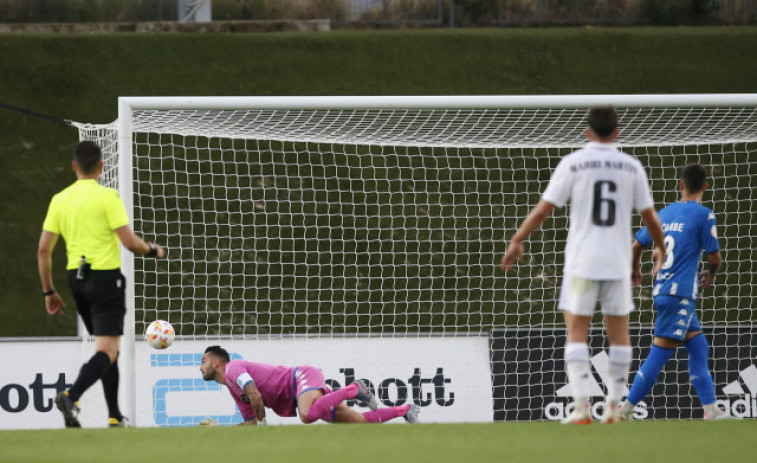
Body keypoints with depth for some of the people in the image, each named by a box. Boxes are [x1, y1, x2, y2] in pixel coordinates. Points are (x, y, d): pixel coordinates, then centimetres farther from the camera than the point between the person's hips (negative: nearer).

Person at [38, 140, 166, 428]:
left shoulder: (60, 200, 6)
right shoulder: (107, 197, -10)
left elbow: (44, 249, 6)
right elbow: (130, 242, -13)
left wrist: (49, 292, 14)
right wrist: (154, 251, 8)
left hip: (76, 278, 6)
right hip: (105, 276, -6)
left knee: (107, 350, 19)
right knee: (106, 353, -10)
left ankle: (115, 417, 18)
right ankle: (71, 396, -33)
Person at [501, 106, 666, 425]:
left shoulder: (573, 163, -3)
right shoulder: (632, 167, 4)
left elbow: (544, 209, -4)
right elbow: (650, 218, 8)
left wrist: (517, 241, 6)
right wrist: (663, 252, 23)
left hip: (581, 261, -2)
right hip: (618, 261, 2)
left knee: (577, 332, 1)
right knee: (619, 333, 11)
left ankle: (581, 407, -9)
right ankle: (614, 406, 11)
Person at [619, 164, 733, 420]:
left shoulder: (665, 213, 12)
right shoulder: (703, 215, -6)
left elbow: (637, 245, 18)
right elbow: (714, 257, -5)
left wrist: (636, 271, 38)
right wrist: (710, 274, 19)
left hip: (662, 290, 7)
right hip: (680, 293, -7)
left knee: (699, 347, 13)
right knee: (658, 354, -7)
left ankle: (711, 410, 12)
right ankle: (626, 409, -10)